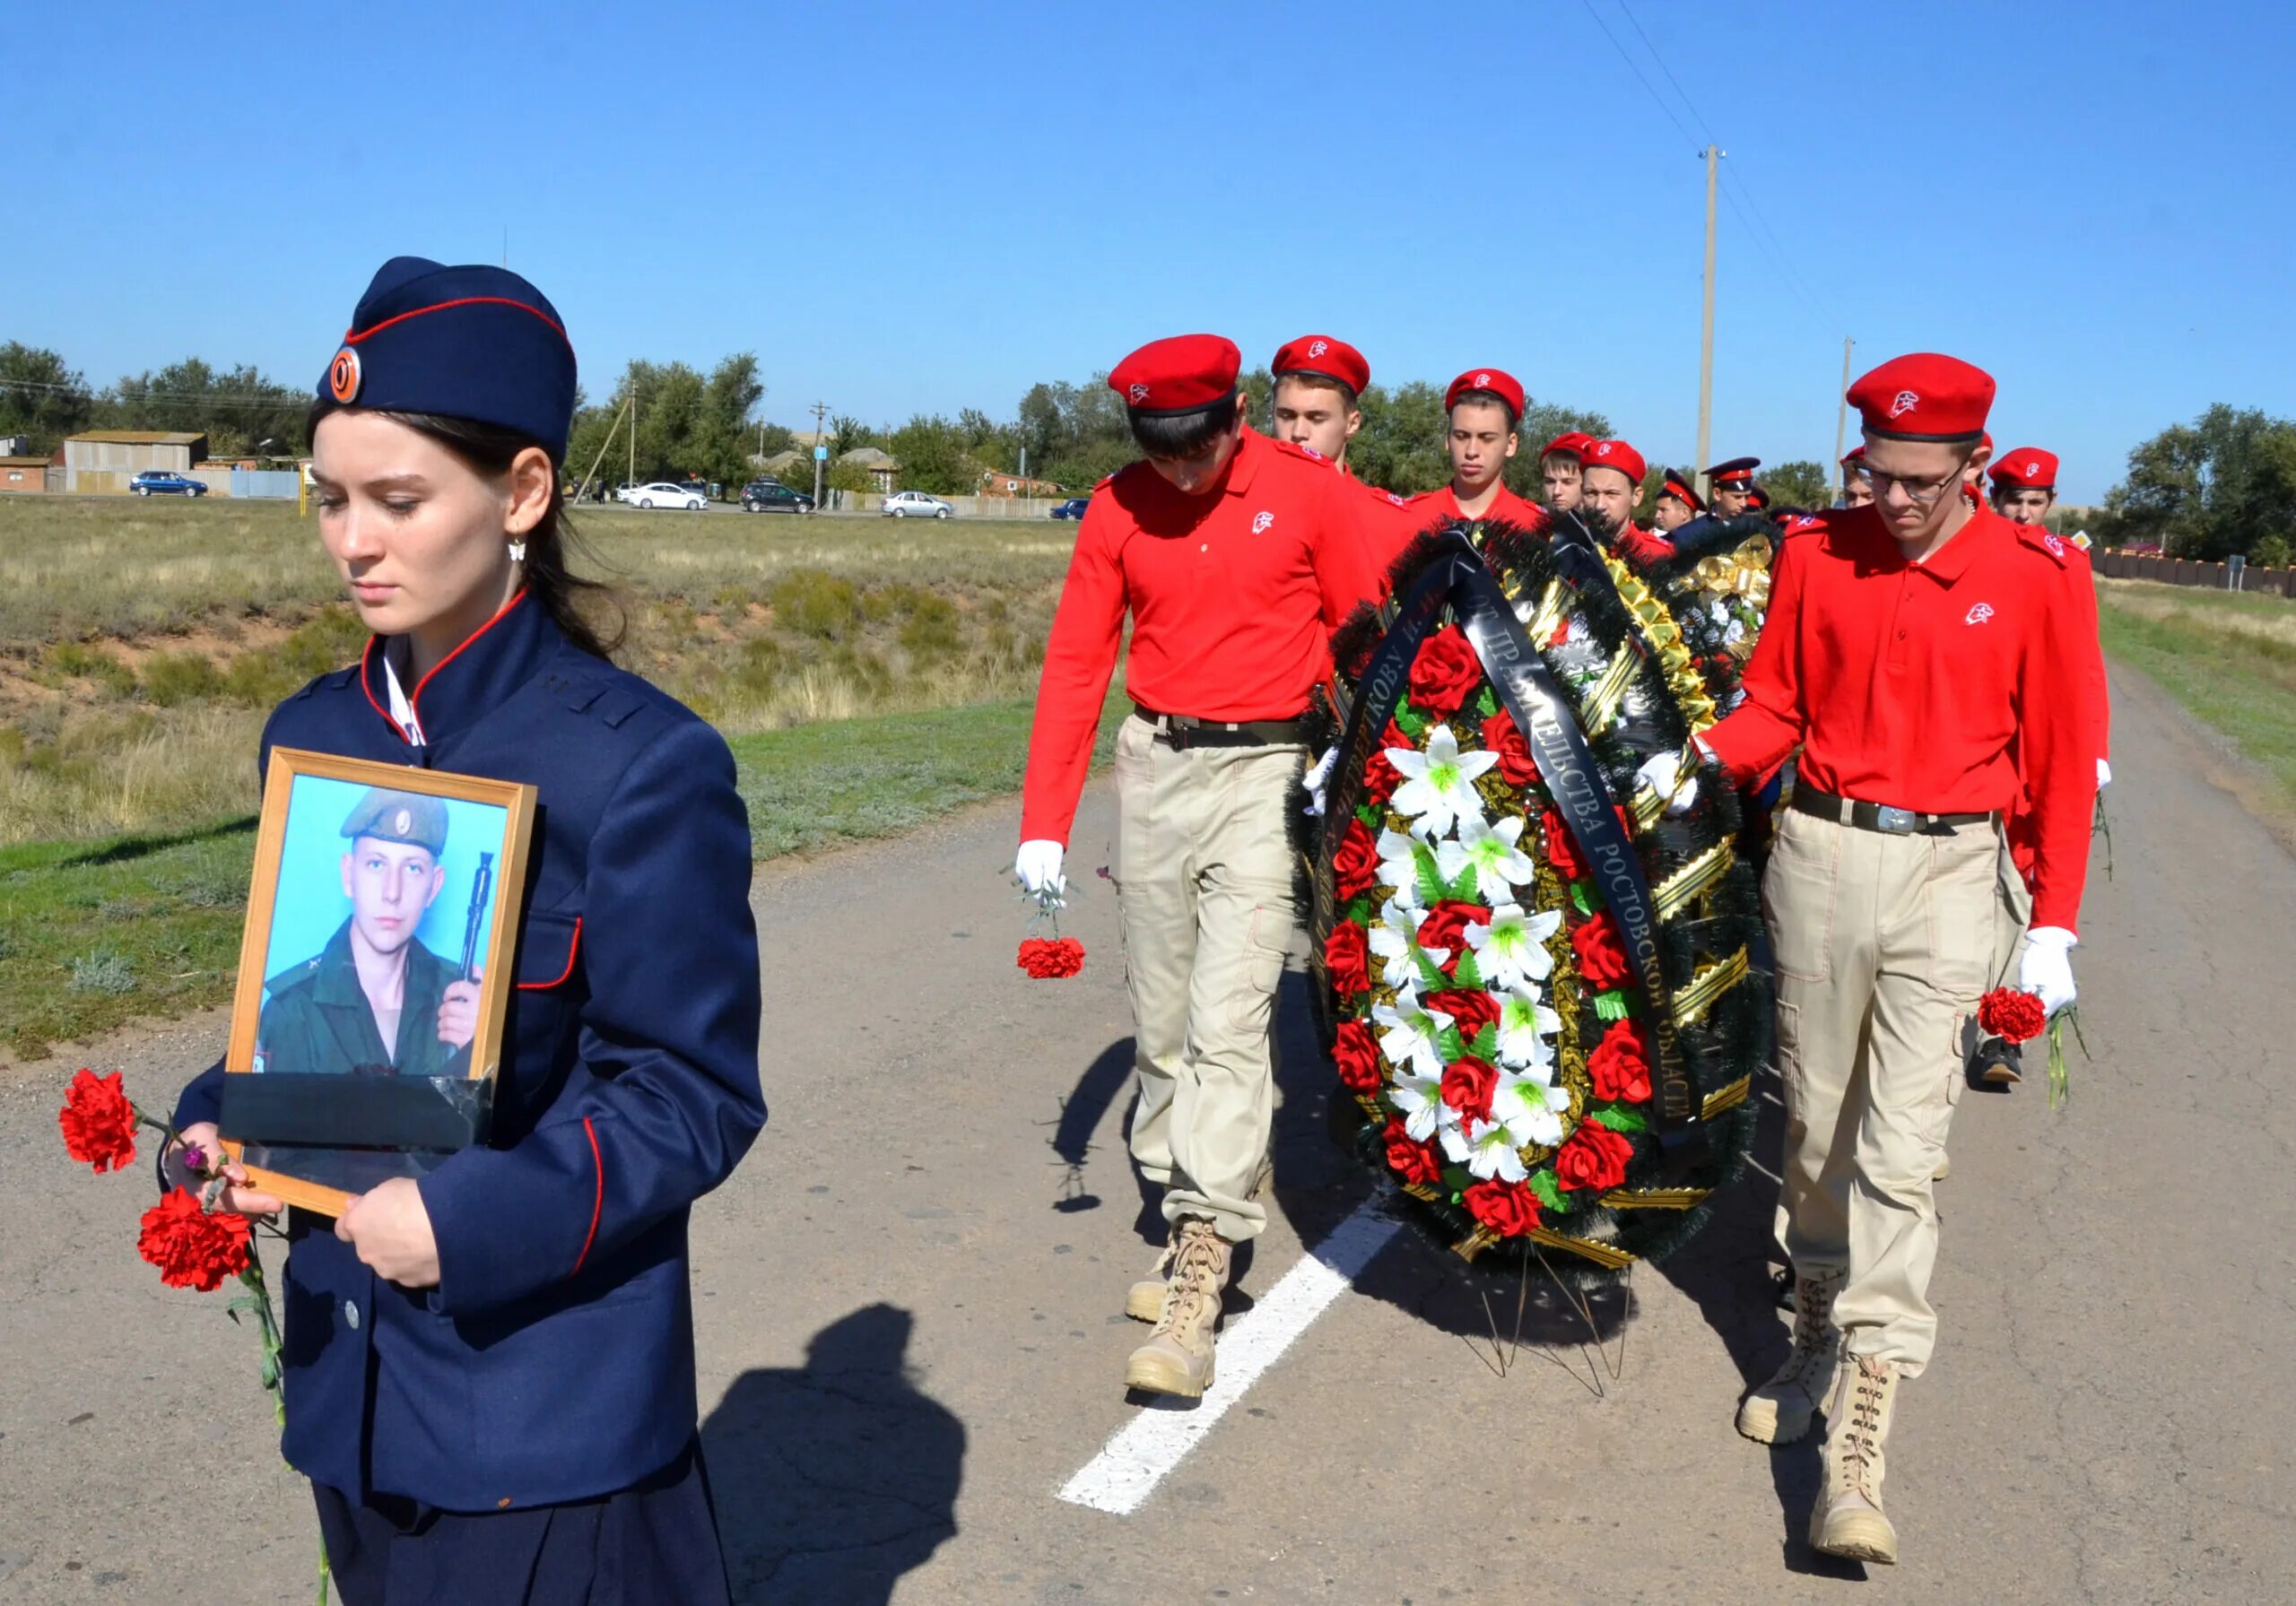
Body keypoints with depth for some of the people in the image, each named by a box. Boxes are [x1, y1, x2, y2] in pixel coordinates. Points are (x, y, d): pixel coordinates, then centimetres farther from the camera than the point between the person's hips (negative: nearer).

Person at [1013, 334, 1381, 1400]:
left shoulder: (1312, 494, -6)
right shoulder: (1119, 509, 2)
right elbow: (1074, 663, 1)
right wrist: (1043, 823, -4)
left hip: (1265, 771, -4)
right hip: (1153, 764, 4)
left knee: (1228, 1024, -10)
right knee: (1159, 1022, 10)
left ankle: (1200, 1273, -6)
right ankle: (1182, 1215, 26)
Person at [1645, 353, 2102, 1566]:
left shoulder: (2033, 579, -4)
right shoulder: (1816, 555, 2)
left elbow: (2063, 759, 1)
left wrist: (2054, 925, -1)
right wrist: (1700, 759, -10)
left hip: (1943, 873, -3)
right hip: (1820, 849, 3)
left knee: (1899, 1152, -8)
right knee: (1814, 1124, 12)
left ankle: (1856, 1454, -6)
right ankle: (1816, 1341, 32)